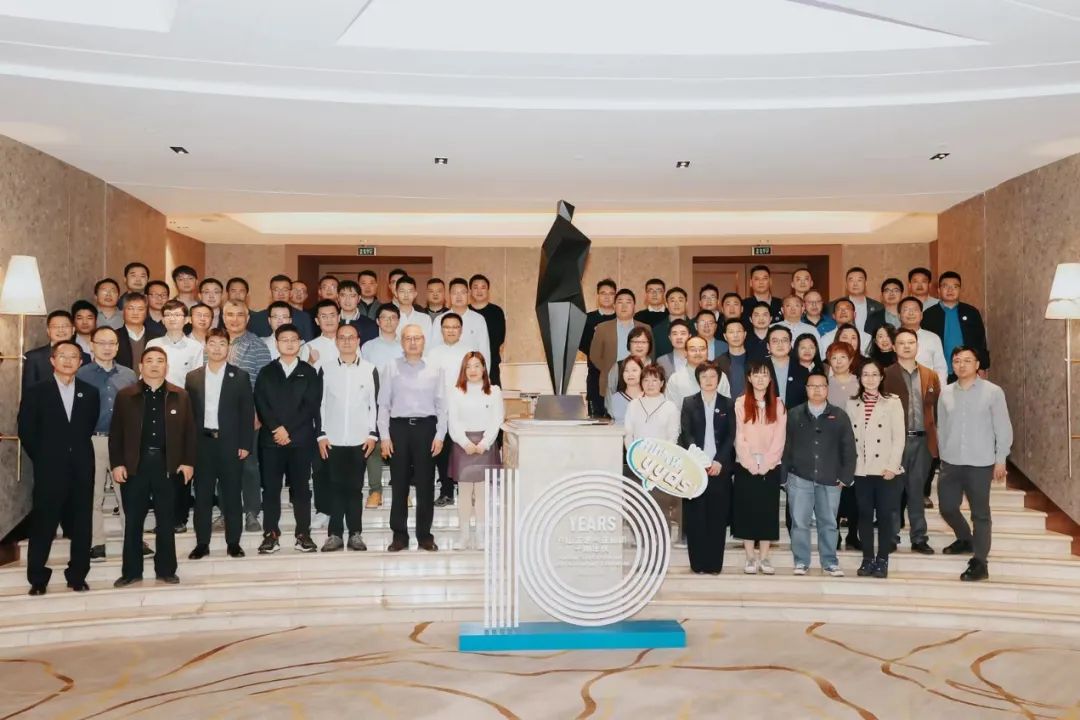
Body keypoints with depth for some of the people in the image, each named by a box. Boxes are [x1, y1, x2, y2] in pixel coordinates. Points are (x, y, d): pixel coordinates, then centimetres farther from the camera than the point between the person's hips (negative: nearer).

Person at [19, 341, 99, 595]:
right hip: (49, 469, -2)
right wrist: (42, 459, -1)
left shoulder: (90, 392, 7)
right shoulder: (36, 391, 2)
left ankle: (77, 576, 16)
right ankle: (37, 578, 14)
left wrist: (79, 453, 5)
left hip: (81, 468, 2)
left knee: (81, 524, 6)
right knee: (43, 525, 3)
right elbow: (26, 431, 0)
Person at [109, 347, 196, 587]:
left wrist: (188, 462, -3)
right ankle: (131, 571, 15)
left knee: (166, 520, 6)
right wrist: (117, 464, -5)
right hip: (134, 464, 0)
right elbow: (116, 433, 3)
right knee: (133, 520, 6)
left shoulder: (180, 396, 6)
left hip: (167, 464, 0)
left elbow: (189, 431, 4)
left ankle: (166, 570, 15)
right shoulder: (125, 396, 5)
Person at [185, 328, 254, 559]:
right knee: (202, 495, 6)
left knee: (232, 494, 4)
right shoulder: (193, 377, 8)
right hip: (202, 443, 2)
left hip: (230, 443, -2)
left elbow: (248, 413, 1)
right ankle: (202, 543, 14)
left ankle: (233, 542, 12)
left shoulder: (240, 377, 3)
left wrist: (245, 444, -6)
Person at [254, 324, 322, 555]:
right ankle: (270, 535, 7)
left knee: (300, 488, 2)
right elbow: (260, 404, 1)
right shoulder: (266, 373, 12)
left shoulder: (310, 373, 8)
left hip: (301, 440, -1)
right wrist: (277, 428, -13)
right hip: (270, 439, 1)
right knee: (270, 488, 2)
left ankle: (303, 534, 8)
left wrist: (288, 430, -10)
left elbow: (311, 405, -2)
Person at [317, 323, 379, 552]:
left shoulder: (370, 370, 3)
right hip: (333, 440, 1)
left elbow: (375, 404, 4)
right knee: (335, 487, 3)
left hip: (360, 440, 0)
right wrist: (321, 434, 0)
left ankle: (355, 533, 12)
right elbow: (320, 404, 6)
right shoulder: (326, 369, 5)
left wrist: (373, 434, -3)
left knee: (355, 488, 4)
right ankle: (335, 534, 10)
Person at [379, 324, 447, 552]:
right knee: (399, 484, 6)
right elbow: (383, 404, 2)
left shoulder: (433, 371, 4)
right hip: (399, 427, 0)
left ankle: (425, 535, 15)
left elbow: (441, 406, 3)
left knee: (426, 484, 5)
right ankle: (399, 535, 15)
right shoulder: (392, 369, 3)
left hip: (426, 427, 0)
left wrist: (439, 436, -4)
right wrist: (384, 436, -4)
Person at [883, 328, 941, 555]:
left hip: (922, 440, 3)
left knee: (916, 491, 10)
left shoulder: (930, 376, 10)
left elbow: (937, 409, 10)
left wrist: (938, 437, 2)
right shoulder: (886, 375, -2)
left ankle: (919, 538, 18)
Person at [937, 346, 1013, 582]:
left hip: (981, 463, -3)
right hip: (951, 463, 4)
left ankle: (979, 562, 10)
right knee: (947, 507, 9)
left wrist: (1000, 460, -5)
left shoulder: (993, 392, -5)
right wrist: (943, 457, 11)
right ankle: (965, 540, 36)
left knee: (980, 513, 3)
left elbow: (1003, 429, -3)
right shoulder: (945, 393, 4)